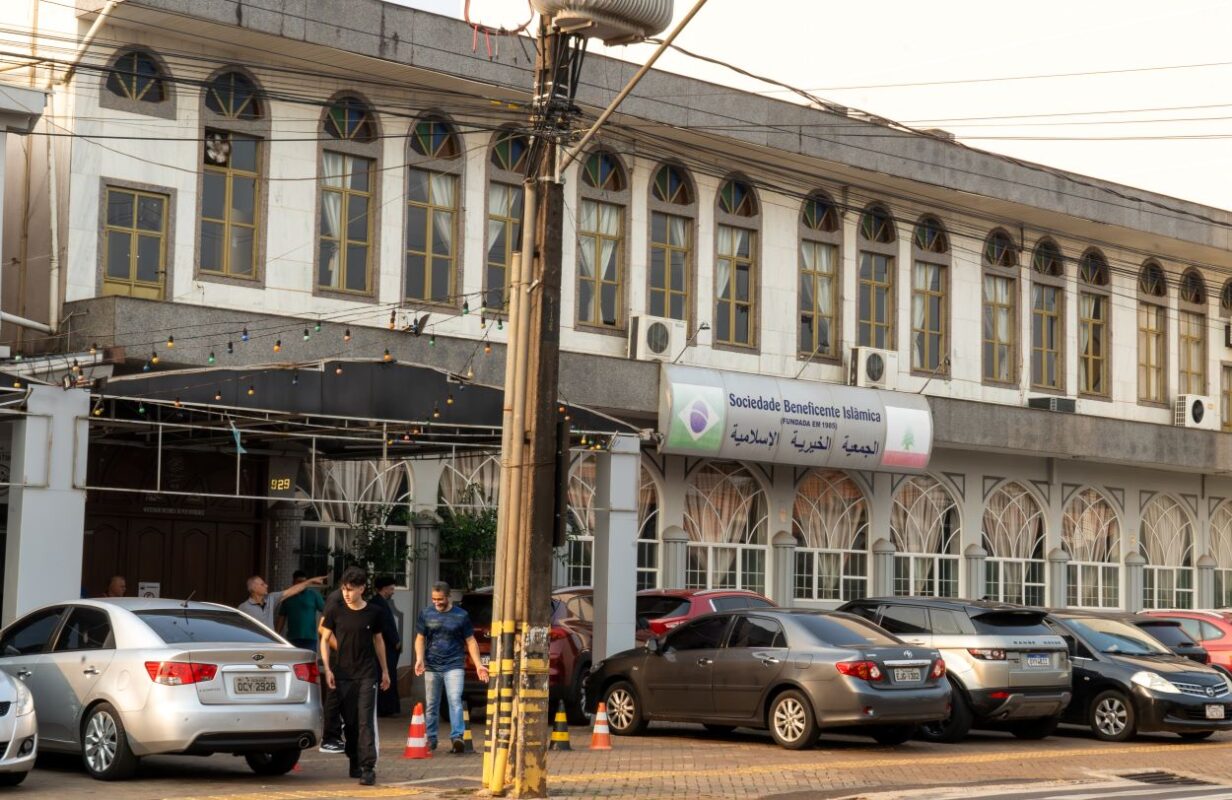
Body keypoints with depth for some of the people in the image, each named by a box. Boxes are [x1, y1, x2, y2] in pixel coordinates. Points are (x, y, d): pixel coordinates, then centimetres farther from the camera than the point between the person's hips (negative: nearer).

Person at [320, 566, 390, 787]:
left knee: (366, 721, -9)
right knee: (349, 722, 7)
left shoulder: (373, 613, 2)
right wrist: (327, 669, -4)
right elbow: (325, 640, 6)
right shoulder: (335, 612, 1)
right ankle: (354, 763, 20)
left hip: (367, 675, -1)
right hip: (343, 675, 1)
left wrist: (385, 670, 16)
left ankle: (368, 768, -13)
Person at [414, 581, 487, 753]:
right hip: (431, 667, 2)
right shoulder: (426, 614, 8)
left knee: (455, 700, -17)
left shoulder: (461, 615, 3)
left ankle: (457, 737, -22)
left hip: (454, 666, -2)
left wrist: (478, 665, -1)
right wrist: (419, 659, -7)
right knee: (431, 705, 9)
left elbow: (470, 641, 6)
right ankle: (430, 739, 20)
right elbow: (420, 639, 10)